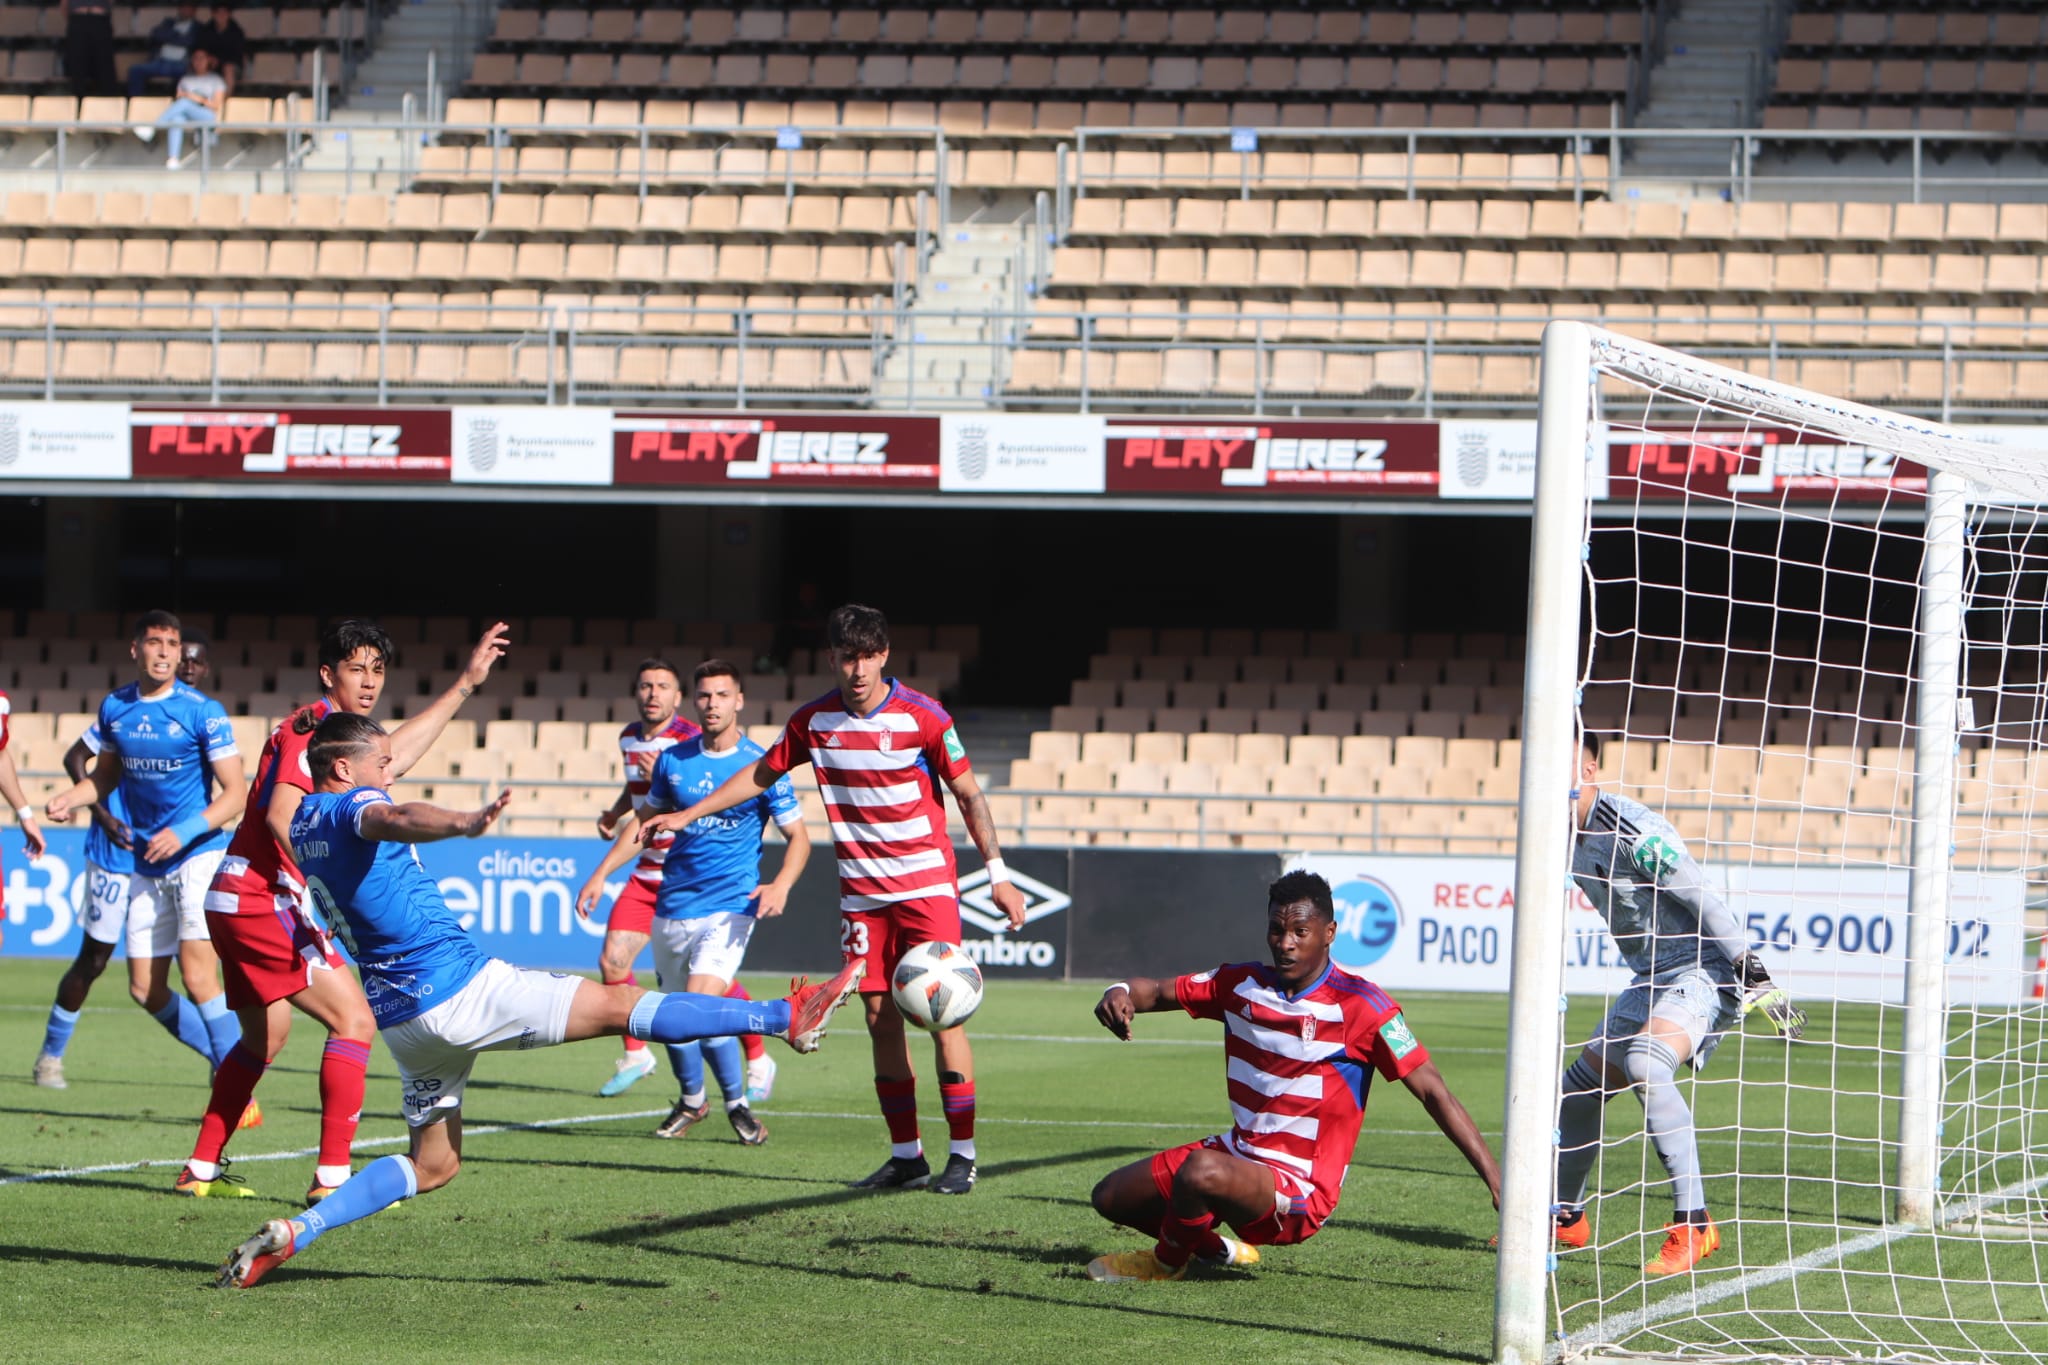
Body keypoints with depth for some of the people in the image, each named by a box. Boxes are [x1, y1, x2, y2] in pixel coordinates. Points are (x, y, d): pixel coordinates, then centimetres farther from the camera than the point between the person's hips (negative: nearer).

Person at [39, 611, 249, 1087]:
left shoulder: (203, 712, -10)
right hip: (146, 865, 6)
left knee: (196, 972, -21)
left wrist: (185, 832, -22)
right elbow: (106, 775, 21)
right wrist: (70, 798, 0)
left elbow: (236, 793, -10)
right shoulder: (114, 708, 6)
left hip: (198, 854, -6)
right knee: (146, 990, 4)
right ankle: (224, 1057, 22)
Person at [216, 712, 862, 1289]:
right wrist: (463, 823, -61)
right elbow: (396, 820, -40)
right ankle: (789, 1018, -5)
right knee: (620, 1004, -6)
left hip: (402, 1014, 9)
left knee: (432, 1163, 16)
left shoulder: (304, 821, 12)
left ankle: (294, 1232, 1)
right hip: (458, 986, -9)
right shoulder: (351, 806, -15)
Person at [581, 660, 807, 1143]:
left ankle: (737, 1103, -1)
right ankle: (692, 1100, 36)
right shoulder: (673, 759, 5)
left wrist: (781, 885, -19)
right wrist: (602, 873, 11)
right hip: (673, 904, 5)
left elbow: (798, 836, -1)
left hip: (729, 906, -5)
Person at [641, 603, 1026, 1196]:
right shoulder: (814, 720, 1)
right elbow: (762, 774, 17)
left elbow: (968, 794, -3)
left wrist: (997, 873, -7)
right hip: (861, 891, 4)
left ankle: (962, 1155, -6)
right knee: (880, 1019, 3)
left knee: (942, 1013, -10)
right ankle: (906, 1154, 9)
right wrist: (686, 815, 16)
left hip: (927, 885, -4)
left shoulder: (922, 716, -11)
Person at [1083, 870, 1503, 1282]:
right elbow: (1159, 991, 11)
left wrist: (1494, 1178, -22)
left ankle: (1167, 1261, -3)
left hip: (1301, 1191, -7)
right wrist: (1121, 994, -16)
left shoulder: (1360, 1007, -15)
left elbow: (1434, 1093, -16)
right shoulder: (1243, 984, 2)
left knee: (1201, 1172, -35)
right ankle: (1217, 1250, 29)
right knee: (1111, 1197, 9)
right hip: (1239, 1153, 7)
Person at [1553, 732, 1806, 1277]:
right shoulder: (1569, 837, 8)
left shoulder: (1631, 828, -21)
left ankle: (1693, 1226, -31)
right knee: (1582, 1086, 11)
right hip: (1653, 980, 10)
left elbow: (1704, 901, -22)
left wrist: (1756, 980, -23)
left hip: (1704, 973, -10)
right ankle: (1566, 1219, 33)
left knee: (1645, 1064, -32)